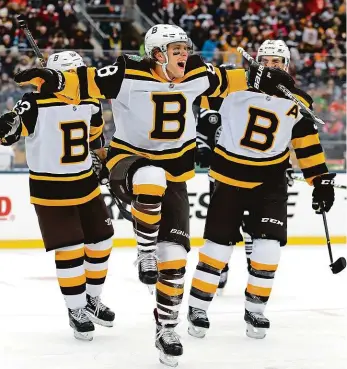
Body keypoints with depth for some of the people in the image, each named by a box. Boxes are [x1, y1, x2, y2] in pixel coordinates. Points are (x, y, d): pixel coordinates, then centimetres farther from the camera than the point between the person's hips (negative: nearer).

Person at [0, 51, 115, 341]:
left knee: (101, 240, 12)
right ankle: (76, 310, 9)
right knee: (69, 249, -7)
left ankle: (92, 299, 31)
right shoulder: (36, 104, -19)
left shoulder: (90, 103, 1)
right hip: (50, 188, -7)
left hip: (86, 183, 7)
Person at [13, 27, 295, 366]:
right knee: (150, 178, -43)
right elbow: (86, 83, -21)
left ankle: (166, 329, 16)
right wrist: (50, 79, -36)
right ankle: (145, 250, -20)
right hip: (129, 161, -4)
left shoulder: (196, 74, 0)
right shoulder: (129, 74, -16)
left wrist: (260, 77, 17)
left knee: (174, 256, -1)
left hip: (174, 174, 5)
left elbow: (223, 82, 19)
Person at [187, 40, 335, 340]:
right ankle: (197, 308, 13)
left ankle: (255, 310, 8)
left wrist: (320, 179, 3)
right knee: (219, 243, 1)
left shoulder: (297, 103, 1)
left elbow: (307, 143, 6)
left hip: (271, 181, 2)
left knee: (268, 245, -8)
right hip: (231, 176, -2)